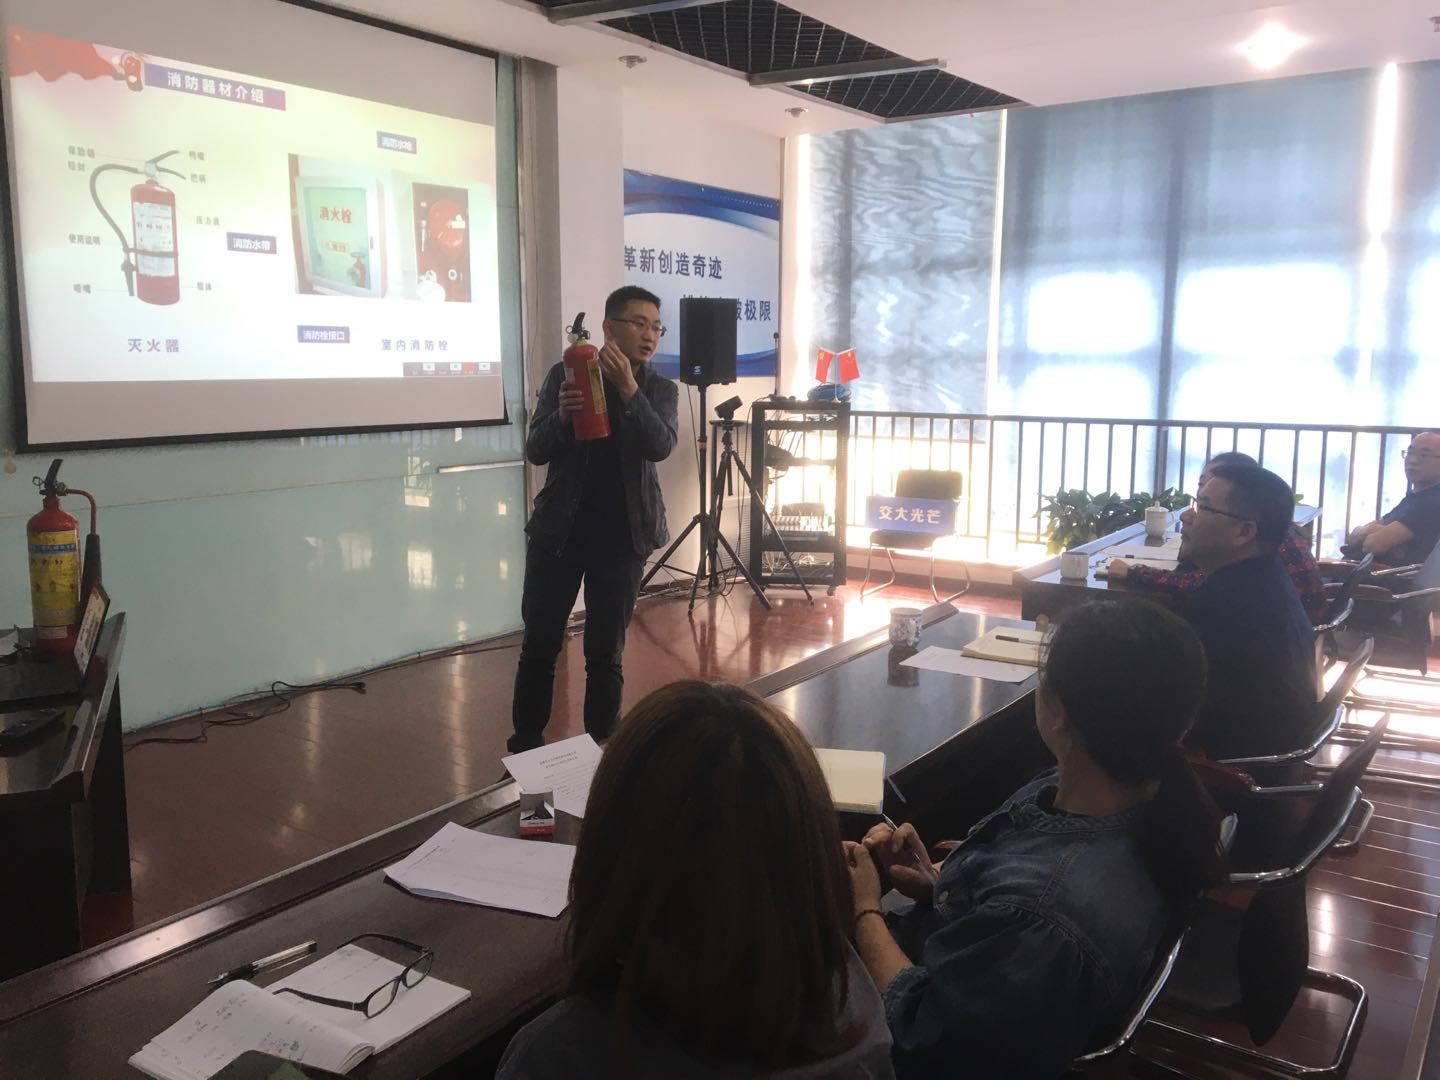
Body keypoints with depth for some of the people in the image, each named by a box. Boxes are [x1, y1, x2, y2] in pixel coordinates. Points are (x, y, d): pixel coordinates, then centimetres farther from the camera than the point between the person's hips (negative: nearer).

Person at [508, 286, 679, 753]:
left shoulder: (661, 389, 3)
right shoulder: (564, 374, 0)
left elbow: (661, 447, -15)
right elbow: (535, 451, -3)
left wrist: (628, 389, -26)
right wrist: (561, 416, -23)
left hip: (623, 536, 0)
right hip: (559, 530, 0)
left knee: (606, 653, 5)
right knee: (539, 647, 6)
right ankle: (525, 748, 21)